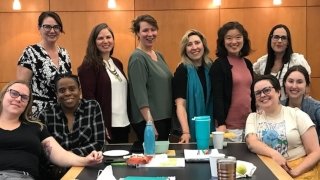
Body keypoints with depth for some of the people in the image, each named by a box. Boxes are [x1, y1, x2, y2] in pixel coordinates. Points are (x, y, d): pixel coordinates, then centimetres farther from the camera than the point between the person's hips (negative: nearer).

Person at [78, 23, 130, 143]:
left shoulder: (117, 63, 14)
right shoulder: (89, 66, -8)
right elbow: (88, 97, -14)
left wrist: (128, 120, 15)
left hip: (124, 124, 7)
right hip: (105, 125, -7)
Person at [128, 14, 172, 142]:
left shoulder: (159, 56, 11)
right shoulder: (138, 58, -13)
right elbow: (140, 94, -20)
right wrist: (150, 123, -25)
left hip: (165, 117, 8)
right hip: (148, 121, -8)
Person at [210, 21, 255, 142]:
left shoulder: (247, 63, 11)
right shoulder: (219, 65, -8)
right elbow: (217, 96, -13)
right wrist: (221, 123, -21)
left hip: (249, 123, 6)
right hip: (230, 125, -6)